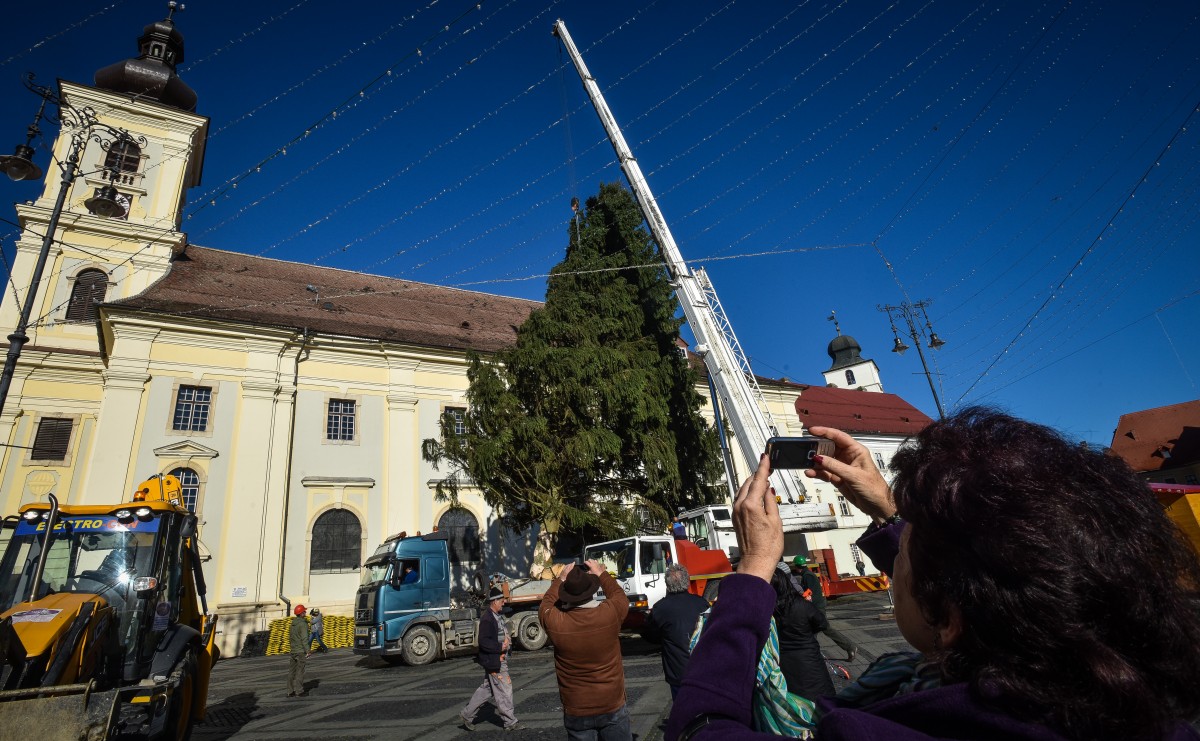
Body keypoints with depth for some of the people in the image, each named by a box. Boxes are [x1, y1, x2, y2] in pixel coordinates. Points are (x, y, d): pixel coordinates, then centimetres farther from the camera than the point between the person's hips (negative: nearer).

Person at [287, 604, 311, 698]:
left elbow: (290, 638, 17)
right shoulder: (303, 624, -15)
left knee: (291, 671, 9)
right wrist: (308, 650, -17)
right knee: (299, 671, -2)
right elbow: (304, 639, -19)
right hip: (300, 651, -8)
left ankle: (290, 691, 13)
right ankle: (299, 691, 1)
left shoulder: (292, 623, 10)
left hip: (292, 651, 8)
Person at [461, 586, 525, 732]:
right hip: (494, 662, -10)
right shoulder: (487, 618, -23)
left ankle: (467, 715, 29)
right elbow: (484, 642, -27)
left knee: (486, 689, 19)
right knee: (504, 692, 2)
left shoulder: (495, 616, 9)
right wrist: (500, 647, -26)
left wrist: (507, 641, 7)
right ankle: (510, 722, 14)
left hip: (499, 660, 10)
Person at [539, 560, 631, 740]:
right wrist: (601, 573, 16)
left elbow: (546, 604, 7)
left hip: (576, 712, 0)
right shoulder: (610, 613, -19)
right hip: (613, 707, 0)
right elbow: (619, 595, 6)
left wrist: (561, 579, 16)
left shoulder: (555, 622, -18)